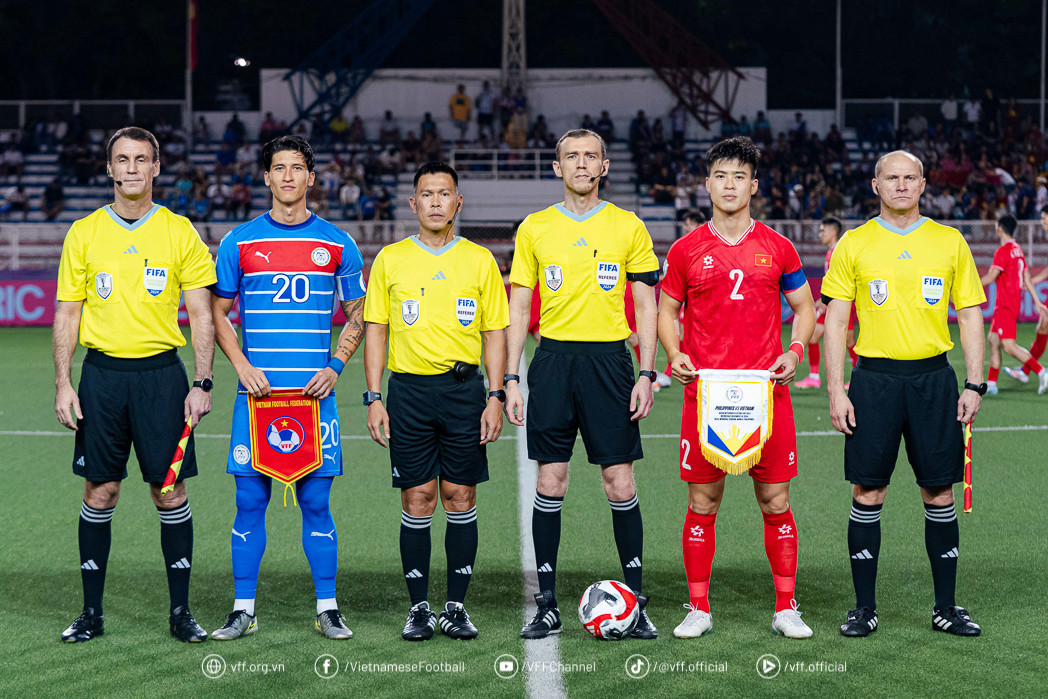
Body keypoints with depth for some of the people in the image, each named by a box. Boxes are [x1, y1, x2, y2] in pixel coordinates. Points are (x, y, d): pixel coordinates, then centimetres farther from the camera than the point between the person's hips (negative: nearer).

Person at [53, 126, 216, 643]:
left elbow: (201, 313, 3)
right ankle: (91, 612, 12)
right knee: (99, 493, 3)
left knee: (170, 491, -1)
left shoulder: (179, 232, 3)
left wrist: (202, 383, -5)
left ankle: (180, 610, 9)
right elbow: (68, 313, 8)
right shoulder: (84, 233, 6)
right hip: (102, 373, 1)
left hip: (161, 373, -1)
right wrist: (63, 384, 0)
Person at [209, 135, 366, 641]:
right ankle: (243, 611, 8)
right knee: (250, 502, 1)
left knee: (315, 501, 2)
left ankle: (327, 610, 9)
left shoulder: (336, 244, 7)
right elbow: (217, 312, 11)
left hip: (314, 392, 0)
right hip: (257, 390, 0)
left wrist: (334, 366, -1)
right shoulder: (239, 242, 5)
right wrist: (242, 366, -3)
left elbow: (357, 315, 13)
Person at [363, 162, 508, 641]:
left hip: (464, 389, 0)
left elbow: (495, 332, 8)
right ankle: (419, 608, 8)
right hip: (409, 389, 0)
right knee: (417, 500, 0)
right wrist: (374, 399, 0)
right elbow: (376, 330, 7)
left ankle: (456, 607, 10)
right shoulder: (390, 260, 6)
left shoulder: (480, 260, 6)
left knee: (460, 497, 1)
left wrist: (495, 397, -1)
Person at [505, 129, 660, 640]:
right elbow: (518, 306, 8)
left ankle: (636, 600, 8)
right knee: (550, 483, 1)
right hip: (554, 359, 1)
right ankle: (547, 605, 9)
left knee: (620, 483, -2)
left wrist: (646, 376, -3)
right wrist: (511, 379, 1)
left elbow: (646, 306, 6)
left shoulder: (628, 228, 5)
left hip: (608, 360, -1)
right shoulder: (534, 229, 7)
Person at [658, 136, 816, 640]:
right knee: (702, 504, 2)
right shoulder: (687, 250, 6)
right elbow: (667, 310, 13)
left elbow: (804, 306, 14)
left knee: (775, 502, 3)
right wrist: (674, 353, -5)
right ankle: (698, 609, 12)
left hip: (766, 391, 0)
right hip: (705, 391, 0)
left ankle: (786, 608, 12)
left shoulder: (777, 249, 7)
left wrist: (795, 351, -4)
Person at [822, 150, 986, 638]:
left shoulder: (950, 242, 7)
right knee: (867, 495, 0)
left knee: (939, 495, 3)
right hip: (874, 377, -1)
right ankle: (865, 608, 8)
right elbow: (835, 321, 3)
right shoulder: (854, 245, 3)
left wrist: (974, 383, 0)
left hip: (933, 378, 1)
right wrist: (835, 391, -5)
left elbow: (970, 315, 9)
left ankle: (946, 607, 13)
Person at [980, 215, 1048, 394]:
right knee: (993, 339, 11)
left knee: (1009, 345, -14)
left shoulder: (1003, 251, -13)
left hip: (1005, 305, -10)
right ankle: (991, 384, 11)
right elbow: (1027, 279, 16)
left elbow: (990, 277, -17)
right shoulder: (1018, 250, 15)